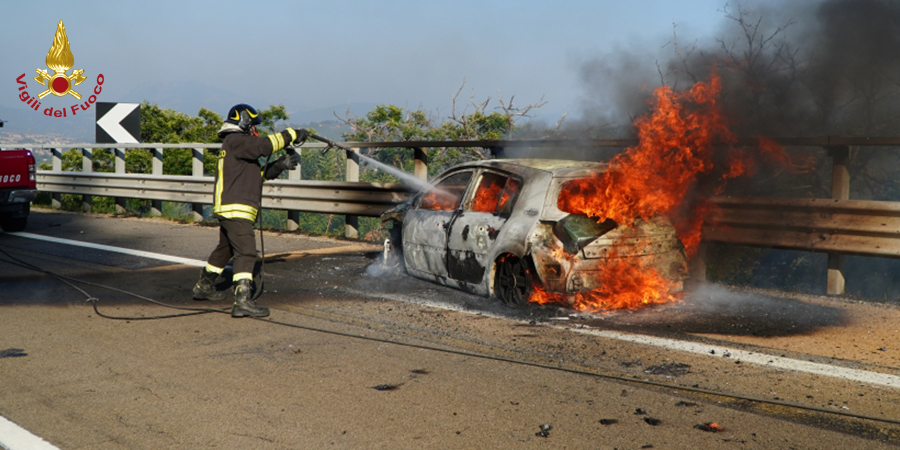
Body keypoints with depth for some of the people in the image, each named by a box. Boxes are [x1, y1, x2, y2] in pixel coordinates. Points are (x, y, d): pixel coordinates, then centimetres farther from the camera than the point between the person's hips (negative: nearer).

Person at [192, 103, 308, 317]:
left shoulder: (236, 144, 24)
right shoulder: (236, 141, -7)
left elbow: (259, 173, 20)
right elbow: (265, 145, -19)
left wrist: (280, 165, 7)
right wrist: (291, 134, -10)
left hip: (229, 210, 11)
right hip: (235, 209, -11)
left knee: (225, 249, 25)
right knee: (245, 252, -17)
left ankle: (204, 286, 40)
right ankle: (242, 300, -25)